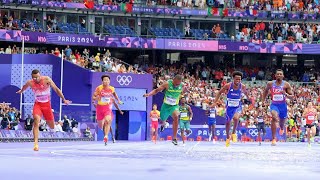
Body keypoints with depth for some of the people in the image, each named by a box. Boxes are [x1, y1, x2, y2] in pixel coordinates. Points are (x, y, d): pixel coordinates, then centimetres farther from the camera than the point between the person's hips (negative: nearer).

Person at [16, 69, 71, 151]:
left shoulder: (46, 79, -17)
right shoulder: (30, 83, -10)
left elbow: (56, 89, -11)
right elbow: (24, 87, 14)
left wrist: (64, 99, -11)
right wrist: (21, 91, 35)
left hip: (47, 104, 0)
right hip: (37, 104, 0)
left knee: (52, 126, 8)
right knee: (36, 120, -27)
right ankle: (36, 143, -32)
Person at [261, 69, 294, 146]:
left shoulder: (286, 84, -5)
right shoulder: (270, 84, -1)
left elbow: (292, 96, -4)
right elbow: (266, 90, 21)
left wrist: (286, 94, -23)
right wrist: (263, 99, 15)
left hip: (283, 105, 2)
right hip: (274, 105, -2)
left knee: (282, 121, 20)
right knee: (274, 117, -30)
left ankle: (282, 128, 62)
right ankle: (273, 138, -30)